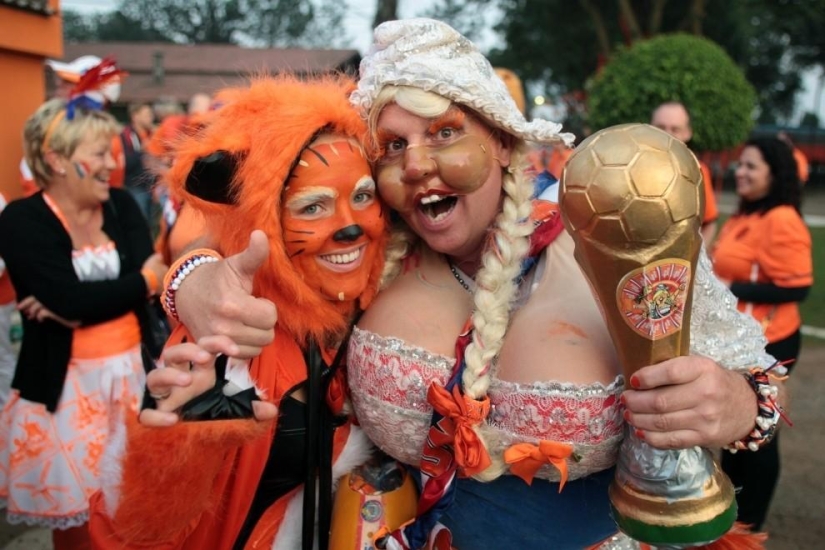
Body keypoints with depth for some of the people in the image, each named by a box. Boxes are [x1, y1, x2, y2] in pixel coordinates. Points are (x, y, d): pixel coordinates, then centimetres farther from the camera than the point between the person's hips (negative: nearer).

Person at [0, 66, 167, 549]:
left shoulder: (122, 206, 4)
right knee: (75, 508, 10)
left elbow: (149, 271, -9)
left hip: (132, 370, 3)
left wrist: (78, 304, -19)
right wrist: (145, 282, -9)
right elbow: (69, 298, -20)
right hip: (68, 382, -3)